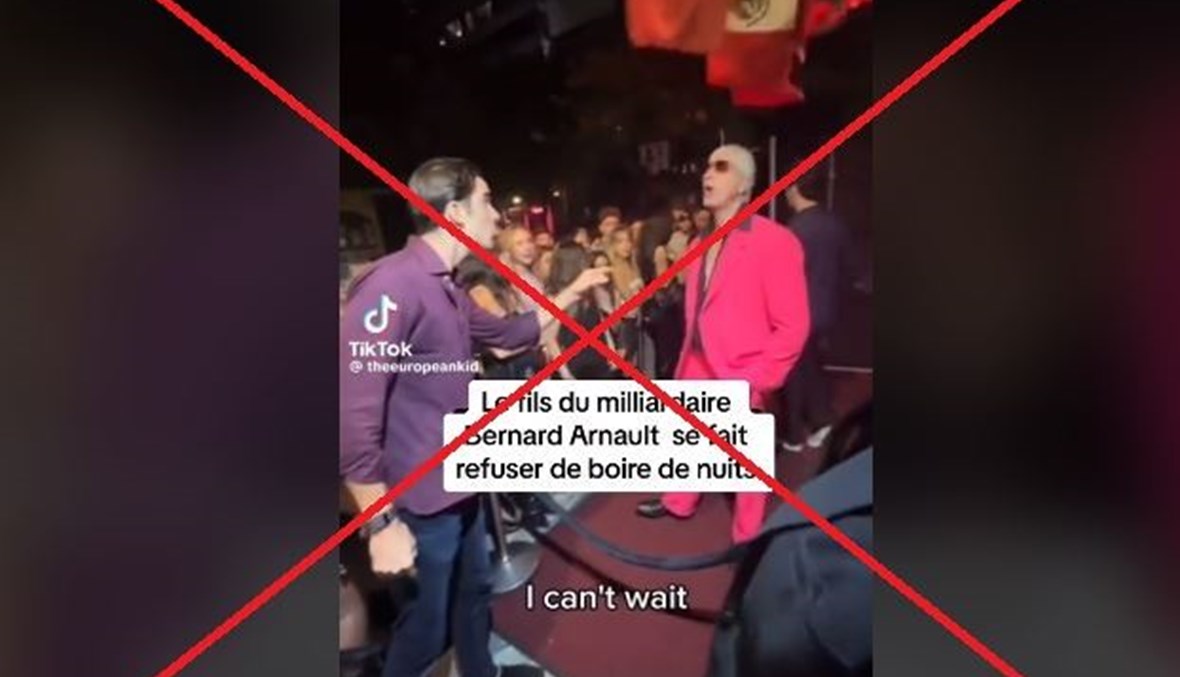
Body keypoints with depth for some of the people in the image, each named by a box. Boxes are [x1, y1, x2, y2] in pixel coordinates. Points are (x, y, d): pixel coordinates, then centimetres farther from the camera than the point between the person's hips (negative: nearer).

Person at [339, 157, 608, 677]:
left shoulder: (445, 290, 9)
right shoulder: (391, 288, -24)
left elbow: (506, 333, 28)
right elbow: (353, 418, -27)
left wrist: (570, 293, 26)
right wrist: (381, 525, -24)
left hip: (459, 488, 10)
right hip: (419, 504, -9)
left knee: (474, 594, 26)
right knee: (426, 629, 8)